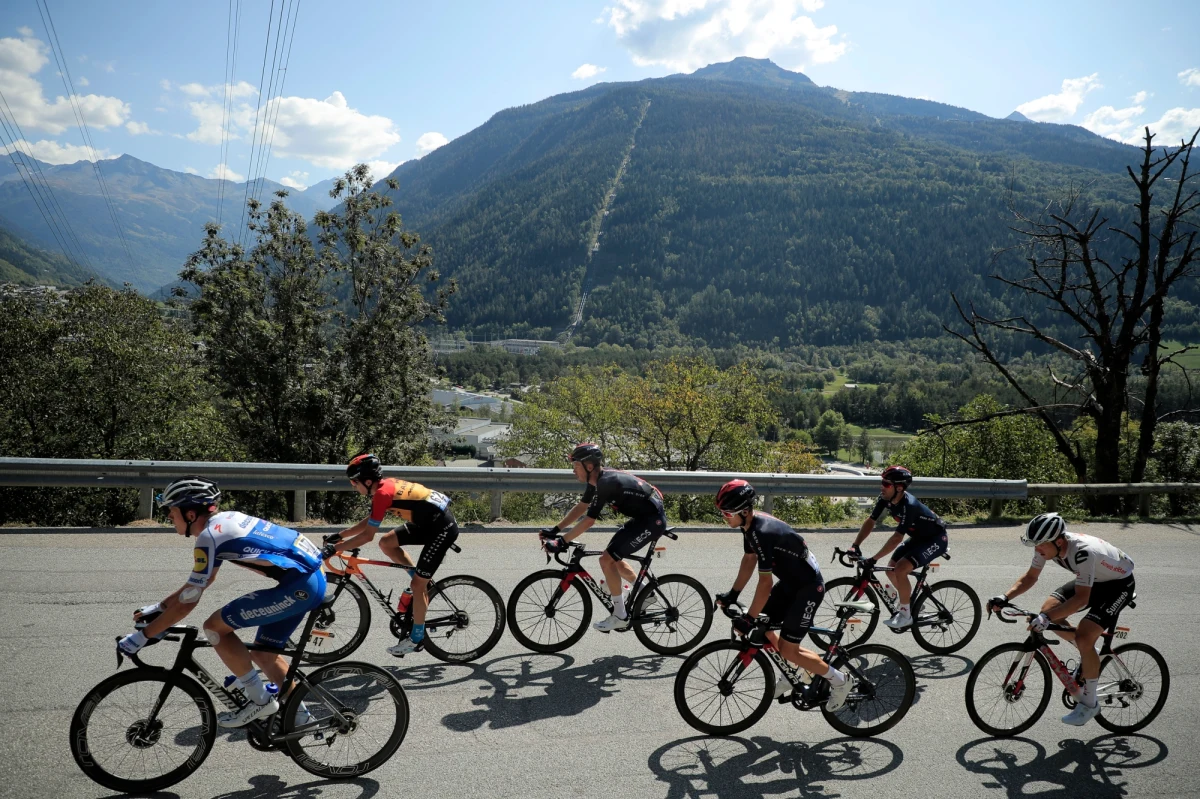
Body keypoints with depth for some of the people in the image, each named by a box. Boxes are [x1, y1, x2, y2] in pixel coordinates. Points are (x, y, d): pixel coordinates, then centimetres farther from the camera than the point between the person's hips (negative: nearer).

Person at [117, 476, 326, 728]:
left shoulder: (209, 536, -10)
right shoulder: (224, 520, 17)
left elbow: (187, 602, -8)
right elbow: (201, 581, 29)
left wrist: (142, 636, 2)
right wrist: (159, 607, 31)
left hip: (299, 585, -10)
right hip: (313, 577, 10)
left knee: (215, 627, -2)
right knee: (263, 654, 19)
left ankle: (261, 700, 6)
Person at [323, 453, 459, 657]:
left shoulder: (382, 493, -19)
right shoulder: (387, 485, 8)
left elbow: (367, 535, -18)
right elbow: (369, 522, 19)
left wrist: (334, 548, -12)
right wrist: (339, 535, 17)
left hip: (443, 528, -9)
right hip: (429, 522, 9)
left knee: (417, 585, -2)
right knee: (386, 542, 8)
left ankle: (417, 639, 12)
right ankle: (421, 579, 19)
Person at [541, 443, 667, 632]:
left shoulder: (605, 483, -24)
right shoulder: (598, 480, 4)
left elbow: (588, 521, -24)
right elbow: (580, 507, 13)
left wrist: (561, 542, -19)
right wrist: (555, 530, 9)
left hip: (652, 520, -10)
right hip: (643, 517, 10)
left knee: (607, 560, -12)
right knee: (613, 558, 17)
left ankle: (620, 616, -2)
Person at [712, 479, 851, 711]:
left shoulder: (763, 533, -32)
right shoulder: (750, 525, -3)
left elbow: (765, 583, -29)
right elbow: (749, 560, 12)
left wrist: (749, 619, -22)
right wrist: (732, 594, 12)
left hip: (809, 587, -9)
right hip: (791, 581, 9)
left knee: (787, 649, -6)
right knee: (761, 628, 9)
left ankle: (839, 680, 13)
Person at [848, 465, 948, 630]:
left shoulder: (909, 506, -35)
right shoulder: (886, 499, -12)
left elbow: (896, 538, -37)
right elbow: (870, 522, -6)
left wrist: (873, 559, -36)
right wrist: (855, 546, -17)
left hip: (935, 540, -8)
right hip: (918, 537, 8)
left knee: (900, 569, -23)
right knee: (891, 568, 3)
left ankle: (906, 615, -8)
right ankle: (912, 603, 25)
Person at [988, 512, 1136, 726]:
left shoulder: (1083, 552, -39)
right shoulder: (1048, 545, -18)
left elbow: (1081, 598, -42)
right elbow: (1030, 577, -7)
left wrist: (1046, 618, -51)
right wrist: (1005, 597, -22)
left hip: (1119, 584, -7)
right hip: (1092, 580, 8)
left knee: (1084, 637, -21)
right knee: (1049, 610, -9)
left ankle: (1089, 703, -2)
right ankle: (1089, 653, 17)